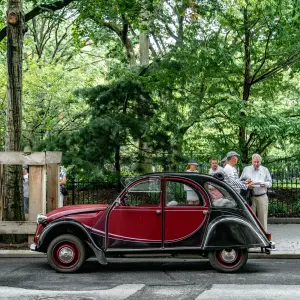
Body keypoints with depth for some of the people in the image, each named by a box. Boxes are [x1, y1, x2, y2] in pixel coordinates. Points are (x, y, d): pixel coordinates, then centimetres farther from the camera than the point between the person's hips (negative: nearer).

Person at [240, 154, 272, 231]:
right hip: (250, 197, -1)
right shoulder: (246, 169, 11)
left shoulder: (265, 170, 14)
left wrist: (264, 184, -10)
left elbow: (270, 183, 12)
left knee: (262, 217, 0)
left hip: (262, 197, 1)